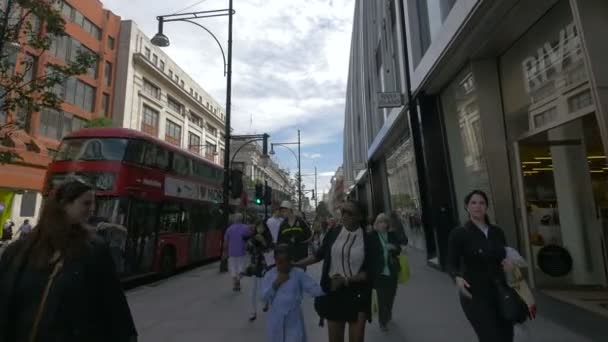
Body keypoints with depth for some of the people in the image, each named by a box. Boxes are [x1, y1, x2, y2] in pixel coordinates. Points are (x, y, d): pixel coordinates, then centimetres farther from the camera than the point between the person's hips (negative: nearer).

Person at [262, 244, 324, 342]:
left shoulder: (299, 274, -9)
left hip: (294, 320, -2)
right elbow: (264, 296, -6)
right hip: (276, 320, 2)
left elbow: (315, 289, -15)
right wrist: (276, 283, -18)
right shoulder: (270, 274, -3)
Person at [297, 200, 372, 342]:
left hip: (357, 294, -1)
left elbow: (368, 272, -7)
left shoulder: (367, 239, -8)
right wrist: (294, 264, 3)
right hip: (334, 291, 2)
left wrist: (346, 280, -19)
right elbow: (319, 255, 7)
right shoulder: (334, 233, -3)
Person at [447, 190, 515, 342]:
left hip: (500, 292, 5)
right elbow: (451, 264, -8)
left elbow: (505, 255, 17)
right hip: (475, 295, -5)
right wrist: (458, 278, -28)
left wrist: (509, 262, -6)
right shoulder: (459, 234, -11)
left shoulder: (497, 232, 5)